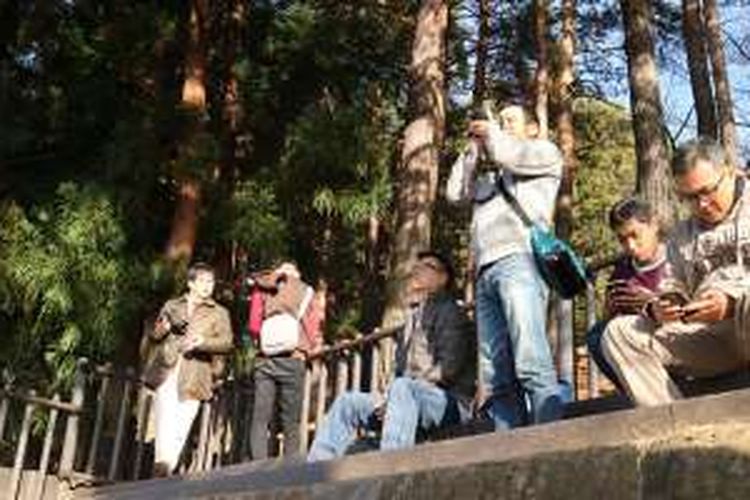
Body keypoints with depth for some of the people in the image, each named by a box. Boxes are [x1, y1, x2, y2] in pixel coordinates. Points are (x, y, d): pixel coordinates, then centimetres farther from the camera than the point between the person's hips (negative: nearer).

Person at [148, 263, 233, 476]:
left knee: (180, 429, -7)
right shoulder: (172, 306, 20)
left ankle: (165, 470, -2)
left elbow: (227, 342, -1)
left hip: (193, 378, -2)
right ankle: (161, 467, -5)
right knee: (165, 425, -8)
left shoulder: (219, 313, 12)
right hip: (168, 373, 2)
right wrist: (166, 326, -2)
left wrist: (203, 342, -19)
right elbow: (154, 335, 19)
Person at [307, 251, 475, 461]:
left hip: (451, 402, -7)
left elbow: (449, 368, -12)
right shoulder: (413, 318, 24)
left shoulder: (448, 310, 2)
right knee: (347, 401, -5)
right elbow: (401, 372, 18)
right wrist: (386, 399, -5)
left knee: (402, 388, -36)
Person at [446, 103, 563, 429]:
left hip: (519, 259, -6)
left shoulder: (545, 152, 19)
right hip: (485, 270, 6)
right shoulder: (488, 172, 35)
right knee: (495, 377, -6)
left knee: (531, 362, -22)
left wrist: (490, 133, 18)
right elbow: (454, 193, 25)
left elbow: (513, 156, 0)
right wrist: (474, 147, 27)